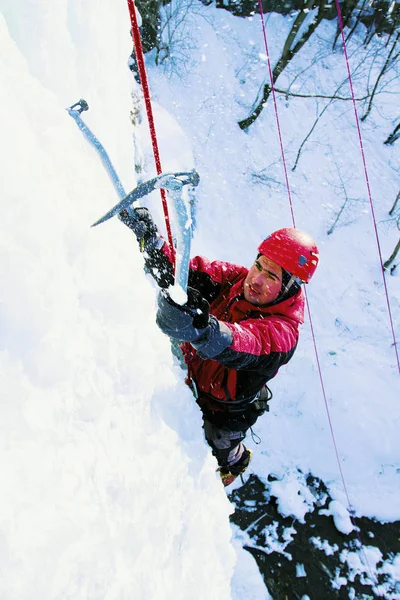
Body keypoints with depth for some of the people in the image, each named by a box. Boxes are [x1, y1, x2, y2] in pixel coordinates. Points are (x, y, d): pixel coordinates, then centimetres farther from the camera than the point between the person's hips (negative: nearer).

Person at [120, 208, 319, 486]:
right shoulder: (234, 278, -17)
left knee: (220, 453, 22)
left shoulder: (282, 331, -33)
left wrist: (202, 329, -76)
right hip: (185, 381, 4)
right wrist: (150, 241, -40)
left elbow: (245, 346, -54)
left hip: (221, 413, -4)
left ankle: (235, 462, 57)